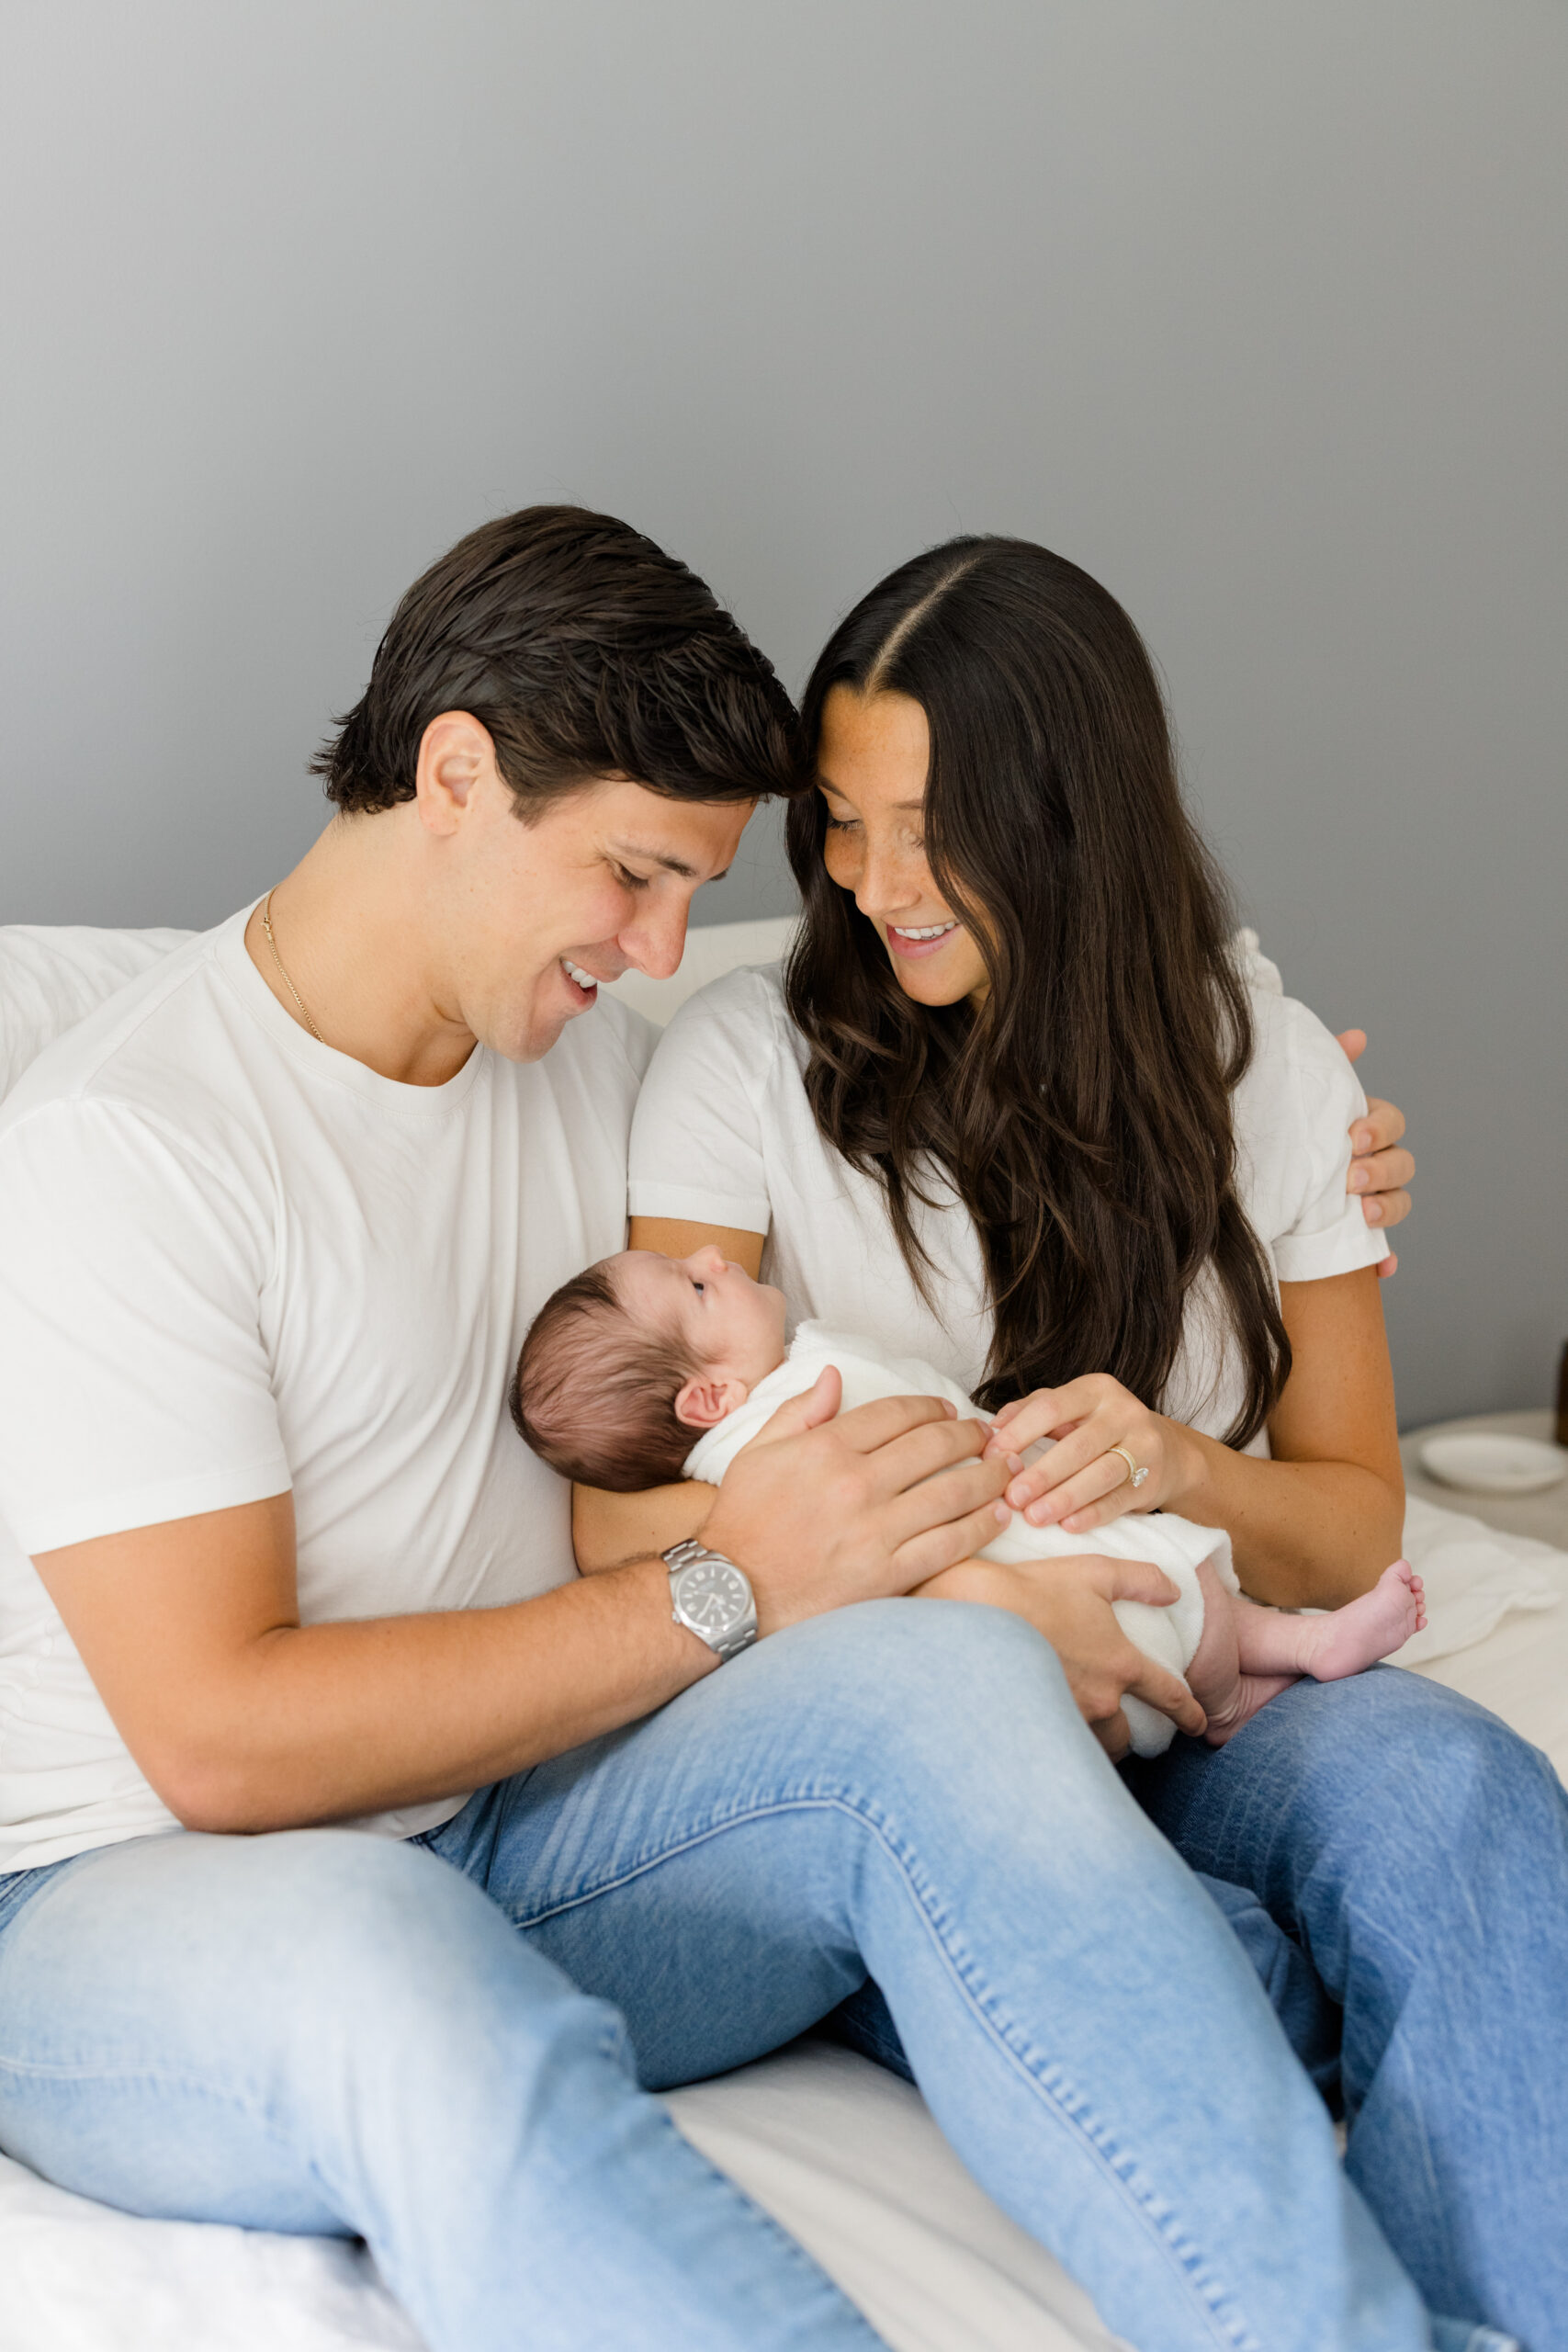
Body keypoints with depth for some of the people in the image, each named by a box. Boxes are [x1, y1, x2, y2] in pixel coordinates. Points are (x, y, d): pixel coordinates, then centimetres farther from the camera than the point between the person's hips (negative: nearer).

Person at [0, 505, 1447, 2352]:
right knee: (365, 1940, -42)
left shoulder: (595, 1059, 11)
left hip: (514, 1841, 6)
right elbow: (222, 1735, -17)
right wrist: (724, 1592, -16)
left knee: (949, 1677, -25)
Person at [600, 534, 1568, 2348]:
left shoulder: (1263, 1072, 7)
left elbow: (1356, 1526, 10)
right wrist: (944, 1577, -25)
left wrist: (1181, 1466, -14)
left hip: (1185, 1723, 2)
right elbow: (619, 1517, -8)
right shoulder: (747, 1062, -1)